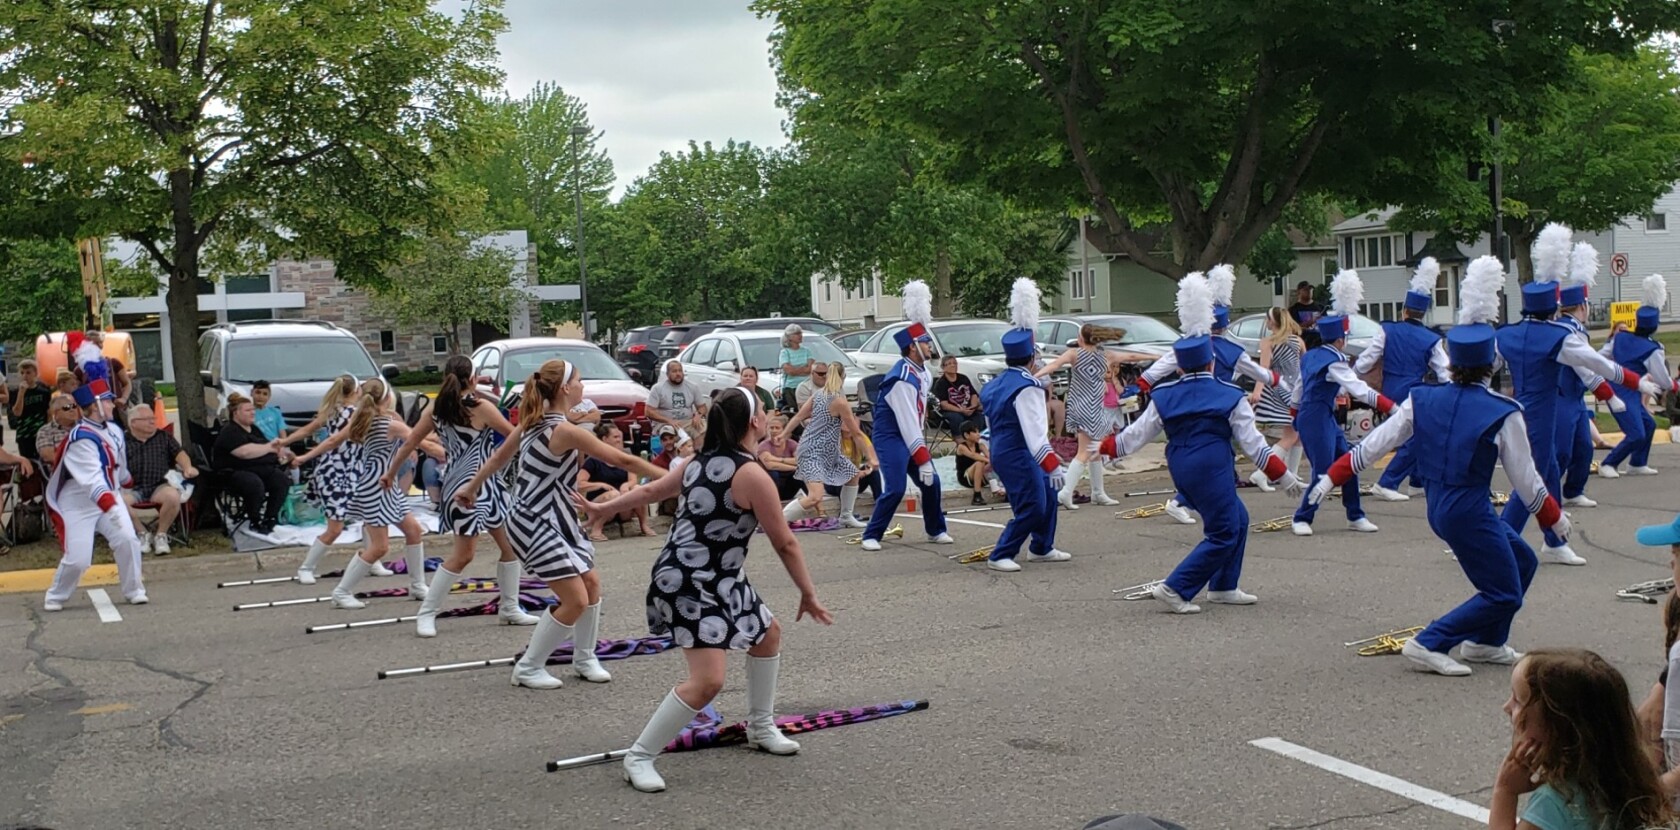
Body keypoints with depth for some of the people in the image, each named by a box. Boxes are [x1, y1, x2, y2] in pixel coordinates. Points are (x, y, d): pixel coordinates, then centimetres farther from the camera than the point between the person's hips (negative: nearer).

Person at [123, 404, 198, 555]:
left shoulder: (164, 437, 17)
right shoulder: (124, 442, 10)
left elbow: (179, 453, 4)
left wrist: (187, 467, -18)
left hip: (159, 486, 1)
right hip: (133, 488, -1)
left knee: (173, 496, -33)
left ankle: (161, 535, -7)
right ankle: (143, 534, -7)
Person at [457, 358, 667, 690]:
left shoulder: (534, 421, 5)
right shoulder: (566, 431, -22)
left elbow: (499, 457, 16)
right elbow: (623, 460, -20)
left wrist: (471, 487, 30)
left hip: (556, 520, 10)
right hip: (537, 525, -10)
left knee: (591, 582, 14)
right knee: (575, 600, -8)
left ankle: (584, 658, 27)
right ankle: (528, 668, 6)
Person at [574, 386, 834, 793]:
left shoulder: (701, 461, 5)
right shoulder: (752, 476, -21)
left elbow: (651, 490, 14)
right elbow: (785, 544, -13)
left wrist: (600, 508, 28)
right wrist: (809, 595, -2)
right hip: (690, 584, -10)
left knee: (768, 632, 23)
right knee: (707, 680, -17)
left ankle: (761, 728, 38)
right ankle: (638, 757, -5)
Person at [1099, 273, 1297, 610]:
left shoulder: (1164, 397, 3)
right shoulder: (1231, 396, -5)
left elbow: (1137, 433, 10)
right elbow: (1254, 443, -4)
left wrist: (1105, 448, 26)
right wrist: (1284, 477, 3)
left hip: (1181, 469, 7)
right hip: (1213, 470, -6)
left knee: (1237, 519, 21)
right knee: (1223, 535, 0)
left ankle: (1224, 587, 24)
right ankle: (1175, 588, -9)